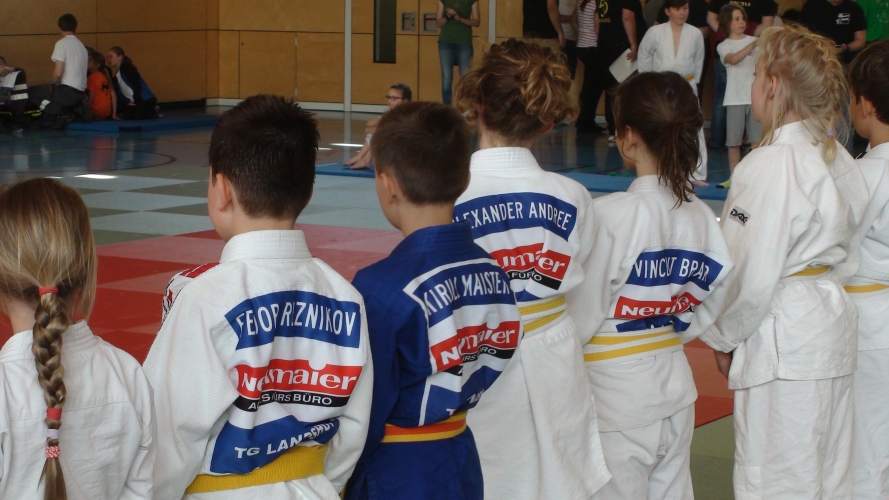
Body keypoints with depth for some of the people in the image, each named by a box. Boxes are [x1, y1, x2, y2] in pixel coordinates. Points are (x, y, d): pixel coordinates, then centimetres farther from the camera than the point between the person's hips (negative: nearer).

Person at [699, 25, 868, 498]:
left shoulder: (771, 165, -18)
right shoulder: (841, 161, 9)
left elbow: (752, 276, -18)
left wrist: (723, 337, -3)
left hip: (783, 337, -9)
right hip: (836, 328, 9)